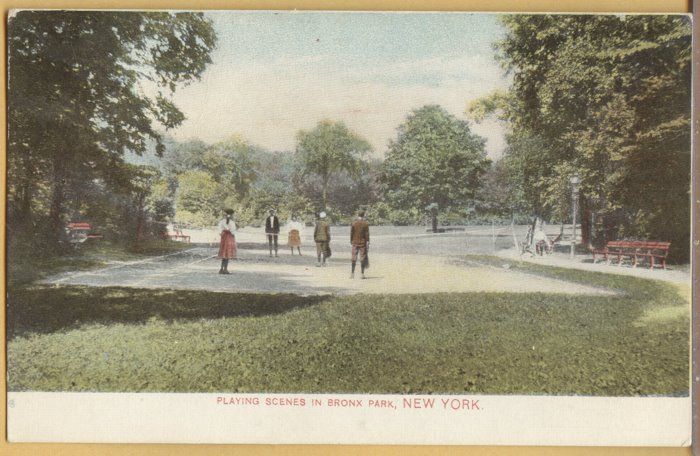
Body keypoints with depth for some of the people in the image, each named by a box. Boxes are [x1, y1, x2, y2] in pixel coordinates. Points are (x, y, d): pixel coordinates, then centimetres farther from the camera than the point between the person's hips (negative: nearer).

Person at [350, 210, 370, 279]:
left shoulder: (354, 223, 0)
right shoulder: (366, 224, -4)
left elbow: (351, 233, 2)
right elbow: (367, 234, -6)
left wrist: (351, 241, 11)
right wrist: (367, 242, -3)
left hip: (355, 243, 1)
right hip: (363, 243, -1)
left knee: (354, 259, 6)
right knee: (362, 259, 3)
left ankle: (352, 273, 4)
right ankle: (362, 274, 2)